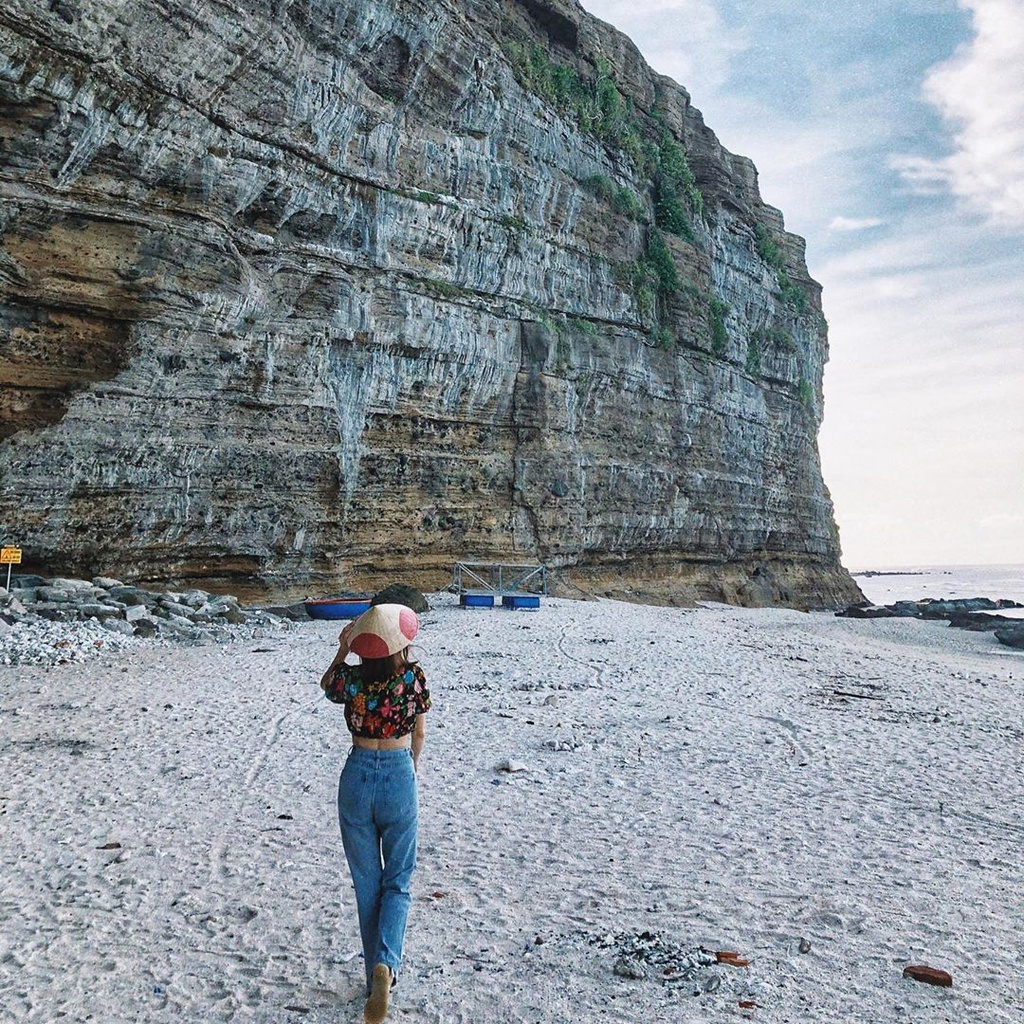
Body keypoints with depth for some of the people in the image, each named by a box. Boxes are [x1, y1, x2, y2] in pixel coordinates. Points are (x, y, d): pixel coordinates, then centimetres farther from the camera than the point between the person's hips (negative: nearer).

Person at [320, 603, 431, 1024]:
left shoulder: (350, 679, -11)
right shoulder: (413, 678, -12)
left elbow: (326, 685, 15)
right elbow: (419, 734, 3)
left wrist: (341, 652, 13)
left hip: (358, 776, 1)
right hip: (399, 776, -1)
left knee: (367, 883, 16)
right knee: (397, 880, 12)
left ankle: (377, 976, 24)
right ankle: (385, 964, -9)